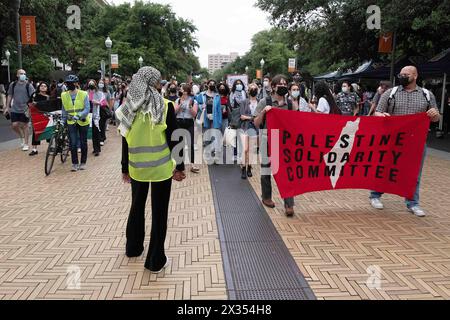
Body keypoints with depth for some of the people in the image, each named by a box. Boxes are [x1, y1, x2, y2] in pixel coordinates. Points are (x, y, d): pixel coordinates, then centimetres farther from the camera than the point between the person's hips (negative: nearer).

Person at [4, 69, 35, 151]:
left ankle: (26, 144, 14)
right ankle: (22, 137, 26)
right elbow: (10, 96, 12)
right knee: (14, 125, -2)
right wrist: (7, 107, 11)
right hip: (15, 109, 3)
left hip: (25, 109, -3)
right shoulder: (13, 85, 4)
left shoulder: (28, 85, -6)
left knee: (24, 126, 3)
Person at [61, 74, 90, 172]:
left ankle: (83, 163, 21)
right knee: (73, 143, -6)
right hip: (71, 123, 2)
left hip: (83, 122, -1)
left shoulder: (83, 94, -9)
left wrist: (79, 116, -29)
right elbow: (64, 110, 11)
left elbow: (87, 108, -14)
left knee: (83, 143, 9)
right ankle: (75, 163, 6)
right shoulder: (64, 95, 1)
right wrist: (63, 121, 10)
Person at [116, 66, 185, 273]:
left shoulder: (129, 108, 0)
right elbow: (173, 139, -11)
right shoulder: (165, 106, -11)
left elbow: (125, 141, 4)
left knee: (137, 206, 23)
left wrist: (125, 168, 13)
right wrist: (179, 166, -3)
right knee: (159, 212, 6)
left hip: (137, 167, 4)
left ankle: (133, 248, 39)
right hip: (161, 167, -4)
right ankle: (155, 261, 14)